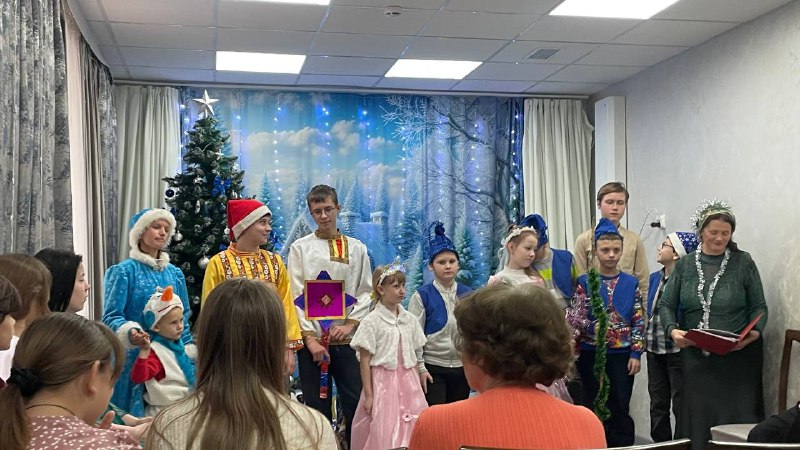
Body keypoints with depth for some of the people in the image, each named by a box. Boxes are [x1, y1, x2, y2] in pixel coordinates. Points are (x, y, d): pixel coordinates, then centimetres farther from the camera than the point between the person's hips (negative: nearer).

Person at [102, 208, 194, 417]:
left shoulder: (175, 273, 12)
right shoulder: (124, 271, -3)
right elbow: (111, 316, -11)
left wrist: (189, 356, 7)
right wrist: (130, 333, -30)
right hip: (135, 357, -5)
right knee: (134, 418, -2)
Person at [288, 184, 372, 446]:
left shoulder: (356, 248, 9)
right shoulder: (300, 248, 4)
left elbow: (366, 292, 6)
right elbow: (297, 296, -1)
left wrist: (350, 324, -8)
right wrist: (310, 338, -9)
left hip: (346, 338, 1)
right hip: (312, 338, -1)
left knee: (356, 403, 1)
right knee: (317, 407, 5)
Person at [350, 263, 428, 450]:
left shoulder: (410, 319, 6)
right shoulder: (371, 321, -8)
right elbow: (365, 361, -7)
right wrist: (368, 395, -8)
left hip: (408, 382, 4)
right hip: (383, 382, -4)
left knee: (411, 431, 3)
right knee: (384, 433, -3)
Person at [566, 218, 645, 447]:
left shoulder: (631, 283, 3)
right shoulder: (585, 282, -1)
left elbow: (639, 320, 3)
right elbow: (575, 318, -3)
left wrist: (635, 353, -2)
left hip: (622, 355, 1)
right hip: (591, 355, -1)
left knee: (620, 410, 5)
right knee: (593, 409, 7)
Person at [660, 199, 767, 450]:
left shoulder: (743, 263, 1)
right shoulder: (684, 265, 6)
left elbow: (759, 306, 3)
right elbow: (666, 305, 6)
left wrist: (754, 332, -16)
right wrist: (673, 330, -13)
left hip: (738, 356, -2)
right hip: (696, 356, 2)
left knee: (738, 419, -2)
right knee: (698, 420, 5)